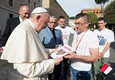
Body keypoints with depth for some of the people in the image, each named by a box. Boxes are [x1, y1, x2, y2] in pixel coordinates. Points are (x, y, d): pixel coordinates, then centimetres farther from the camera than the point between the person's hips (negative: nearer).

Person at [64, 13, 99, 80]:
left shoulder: (92, 36, -17)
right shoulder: (75, 34, 5)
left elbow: (94, 57, -21)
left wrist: (76, 56, -27)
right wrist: (68, 52, -6)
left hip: (84, 71, -6)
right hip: (73, 68, 6)